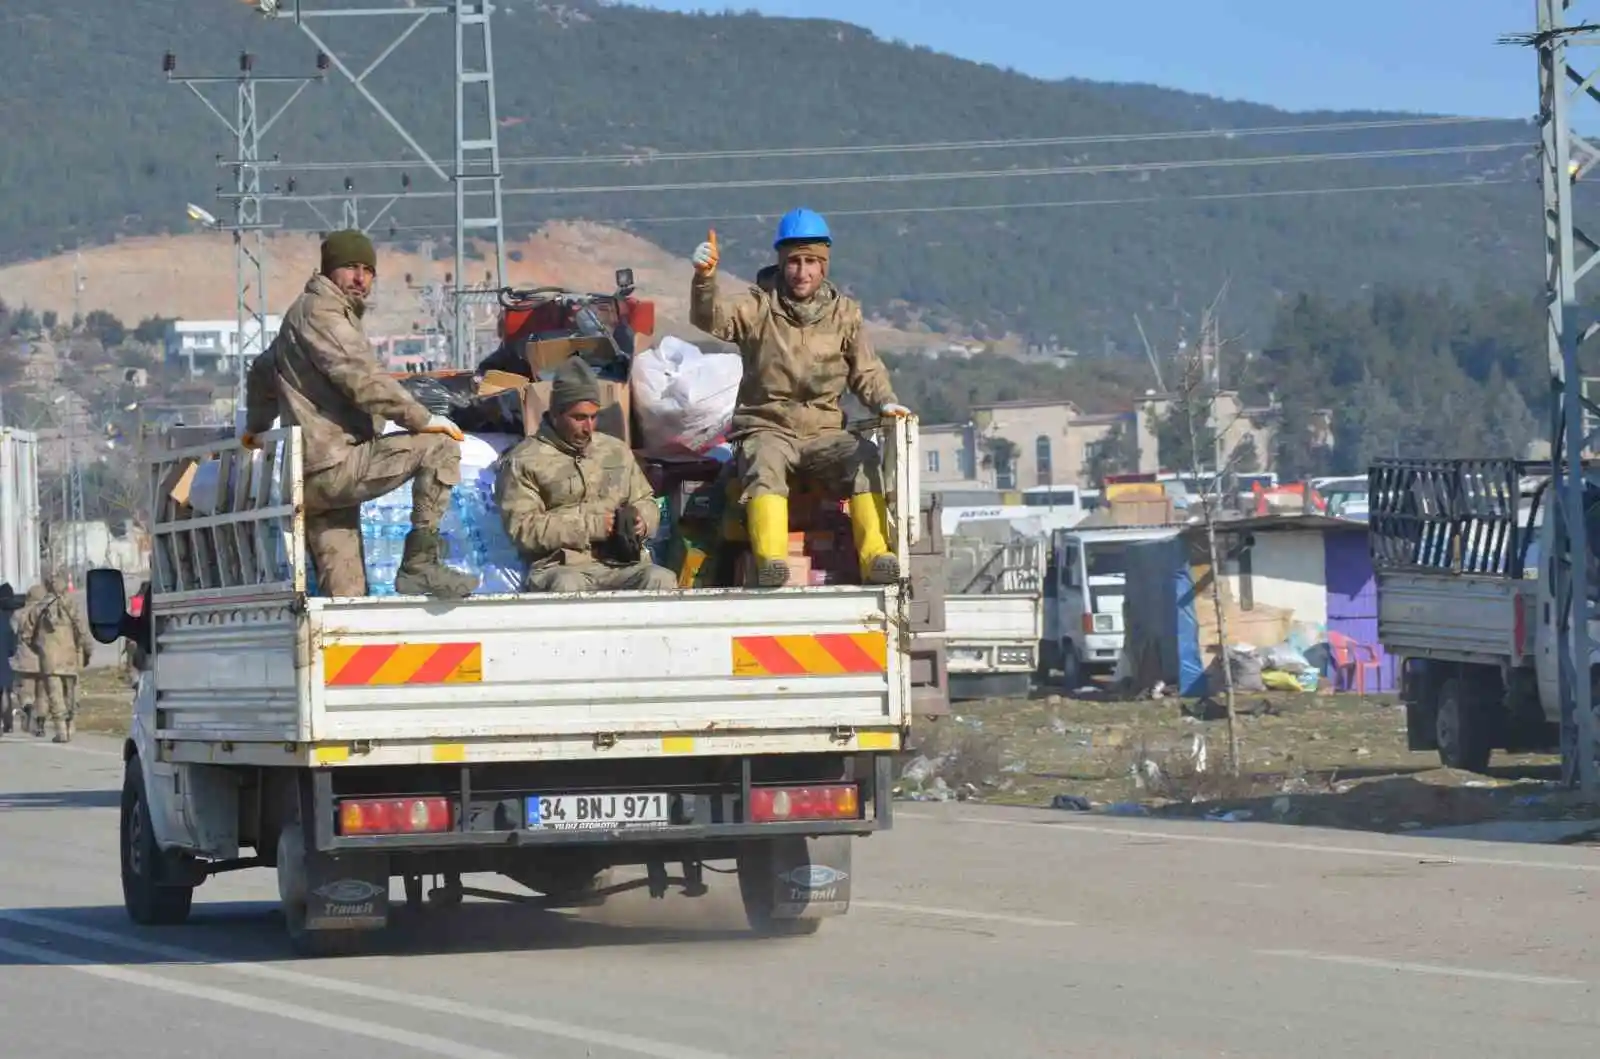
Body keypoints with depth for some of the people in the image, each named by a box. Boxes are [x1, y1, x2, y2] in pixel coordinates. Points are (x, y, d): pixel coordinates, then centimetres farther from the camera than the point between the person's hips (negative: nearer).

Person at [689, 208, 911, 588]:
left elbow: (866, 372, 13)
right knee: (765, 463, -36)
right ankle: (770, 559, -50)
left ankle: (875, 556, -35)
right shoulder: (759, 306, 2)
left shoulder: (845, 313, 11)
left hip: (823, 431, 2)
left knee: (865, 456, -28)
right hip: (766, 428, -2)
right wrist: (705, 279, -36)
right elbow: (711, 320, -16)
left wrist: (885, 402, -8)